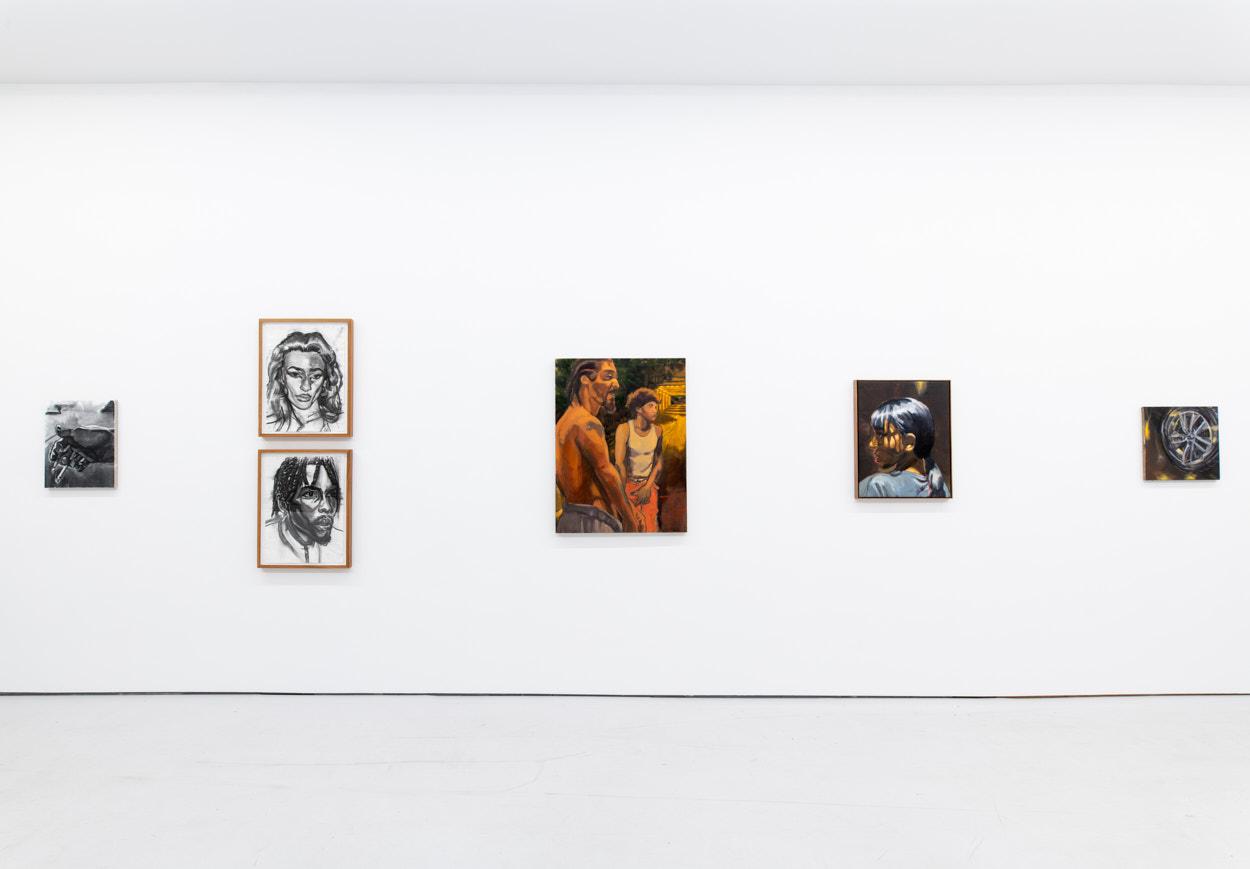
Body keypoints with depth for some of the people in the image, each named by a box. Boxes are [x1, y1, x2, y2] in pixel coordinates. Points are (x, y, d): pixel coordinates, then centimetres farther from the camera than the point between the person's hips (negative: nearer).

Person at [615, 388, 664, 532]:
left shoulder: (658, 431, -7)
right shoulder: (624, 428, -19)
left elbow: (659, 460, 2)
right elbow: (619, 462, -19)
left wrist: (648, 486, -7)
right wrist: (625, 491, -14)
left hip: (649, 485, 3)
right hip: (628, 483, -3)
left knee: (651, 527, 1)